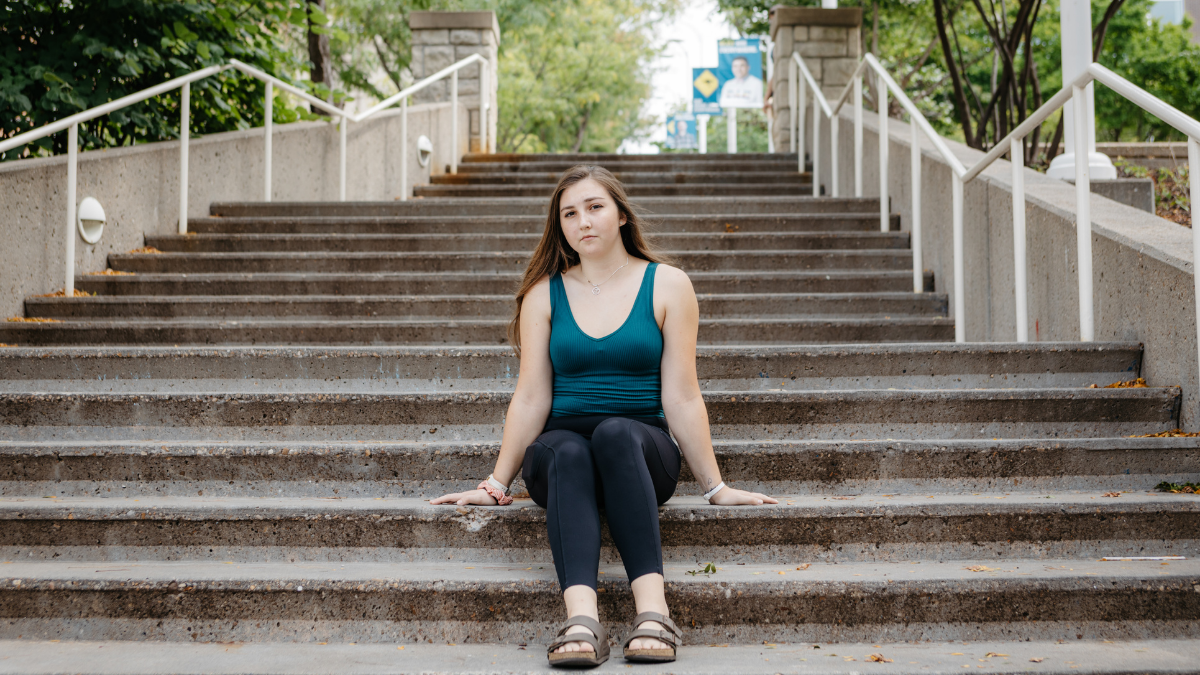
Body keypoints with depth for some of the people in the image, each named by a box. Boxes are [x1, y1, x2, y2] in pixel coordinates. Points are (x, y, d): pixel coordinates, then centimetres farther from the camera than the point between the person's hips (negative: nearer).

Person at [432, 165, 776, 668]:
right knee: (567, 451, -34)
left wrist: (715, 488, 0)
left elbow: (681, 398, 1)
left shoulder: (667, 286, 4)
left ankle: (652, 607, -47)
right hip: (560, 452, 1)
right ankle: (581, 617, -53)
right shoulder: (544, 293, 8)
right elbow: (531, 399, 7)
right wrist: (497, 485, 4)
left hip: (642, 450, -1)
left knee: (615, 432, -35)